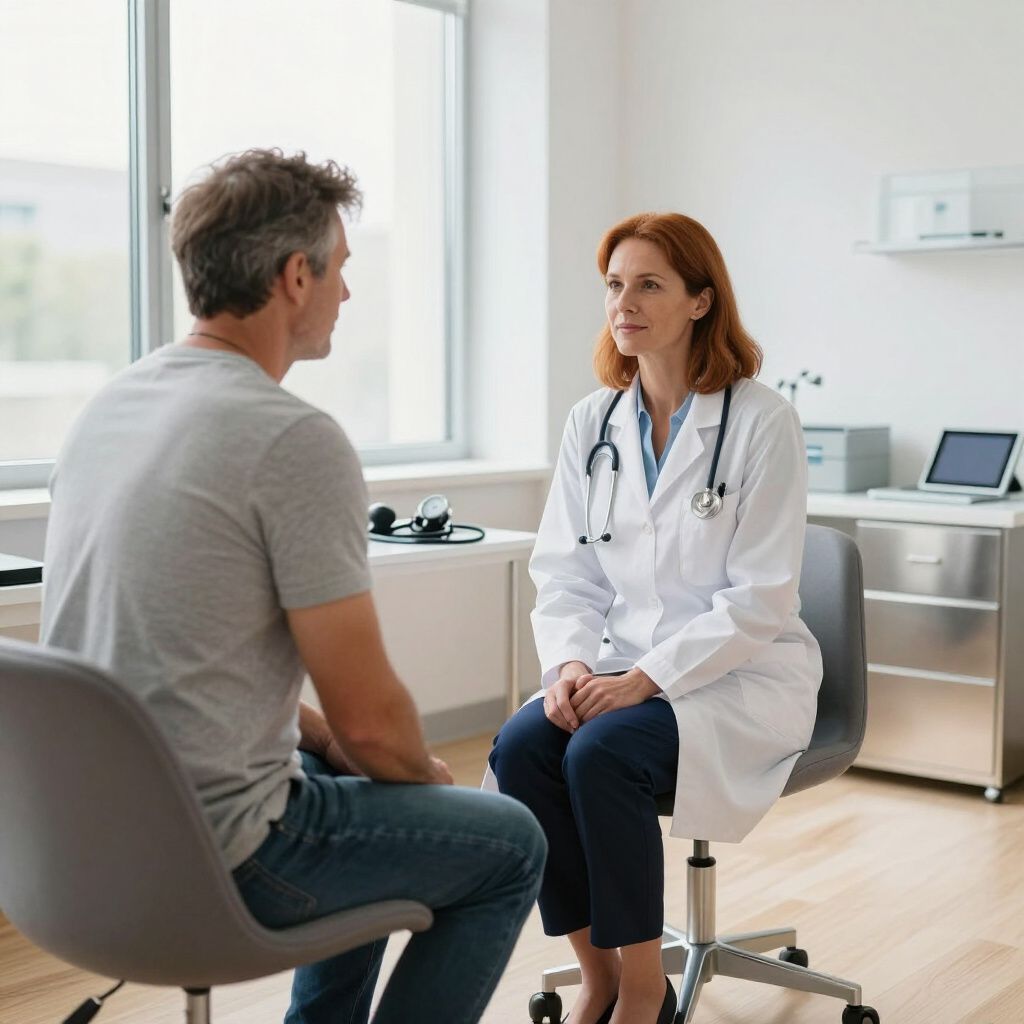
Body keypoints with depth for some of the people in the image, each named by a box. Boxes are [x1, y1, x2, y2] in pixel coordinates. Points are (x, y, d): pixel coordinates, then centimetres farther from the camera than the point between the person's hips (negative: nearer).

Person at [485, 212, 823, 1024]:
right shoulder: (592, 422, 6)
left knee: (601, 753, -30)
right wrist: (570, 662, -14)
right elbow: (564, 569, 5)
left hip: (741, 676, -4)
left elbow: (760, 597, -13)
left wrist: (648, 677, -21)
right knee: (520, 747, -24)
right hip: (622, 670, 5)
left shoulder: (761, 422, -9)